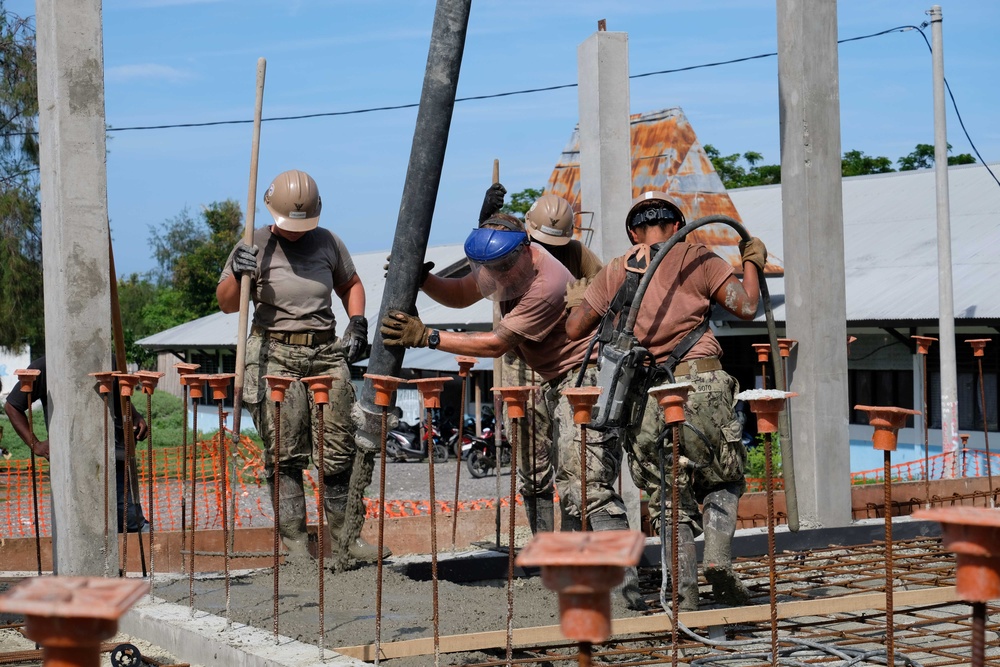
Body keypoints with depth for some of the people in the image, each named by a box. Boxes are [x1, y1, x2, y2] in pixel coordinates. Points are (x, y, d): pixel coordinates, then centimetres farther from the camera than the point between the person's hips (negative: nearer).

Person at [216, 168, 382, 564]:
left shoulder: (327, 243, 11)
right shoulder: (255, 246, 3)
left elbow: (350, 284, 27)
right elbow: (226, 304, 5)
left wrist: (357, 322, 10)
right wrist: (238, 275, -15)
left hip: (327, 353, 3)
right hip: (275, 356, -3)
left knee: (339, 449, 0)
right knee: (284, 453, -5)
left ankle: (343, 535, 11)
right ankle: (295, 543, 0)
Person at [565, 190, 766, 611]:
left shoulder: (616, 272, 12)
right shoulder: (696, 259, 7)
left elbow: (574, 329, 11)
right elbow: (746, 307, -1)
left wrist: (578, 298, 32)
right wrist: (751, 263, 17)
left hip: (648, 398, 2)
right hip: (702, 386, -1)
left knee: (671, 497, 10)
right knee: (723, 481, 17)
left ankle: (684, 592, 1)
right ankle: (719, 559, -5)